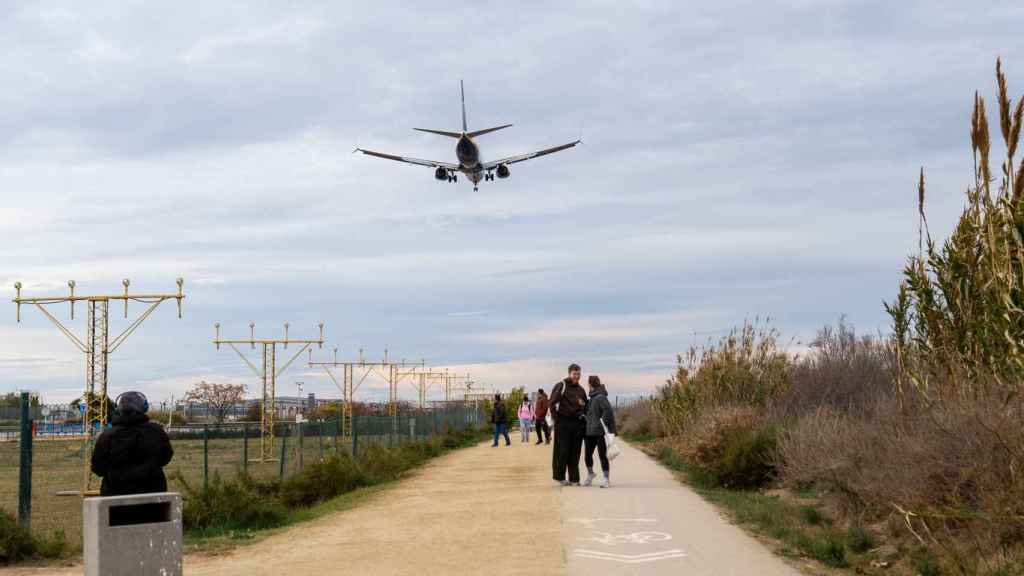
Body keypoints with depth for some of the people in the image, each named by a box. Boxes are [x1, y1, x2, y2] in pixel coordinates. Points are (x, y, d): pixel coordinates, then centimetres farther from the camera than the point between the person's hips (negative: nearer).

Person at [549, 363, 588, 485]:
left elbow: (586, 405, 25)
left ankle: (574, 479, 9)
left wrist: (583, 416, 8)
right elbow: (551, 402, -8)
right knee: (562, 451, -3)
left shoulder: (581, 389, 15)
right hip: (563, 423, -5)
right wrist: (556, 417, -12)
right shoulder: (561, 386, -3)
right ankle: (560, 476, 8)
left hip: (577, 423, 5)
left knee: (575, 452, 5)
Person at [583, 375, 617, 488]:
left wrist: (603, 423, -19)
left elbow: (608, 410, -22)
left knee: (602, 455, -1)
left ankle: (606, 479, 6)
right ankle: (590, 474, 33)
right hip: (590, 431, 8)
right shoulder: (591, 397, 13)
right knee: (587, 454, 12)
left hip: (600, 432, -8)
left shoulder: (600, 397, -14)